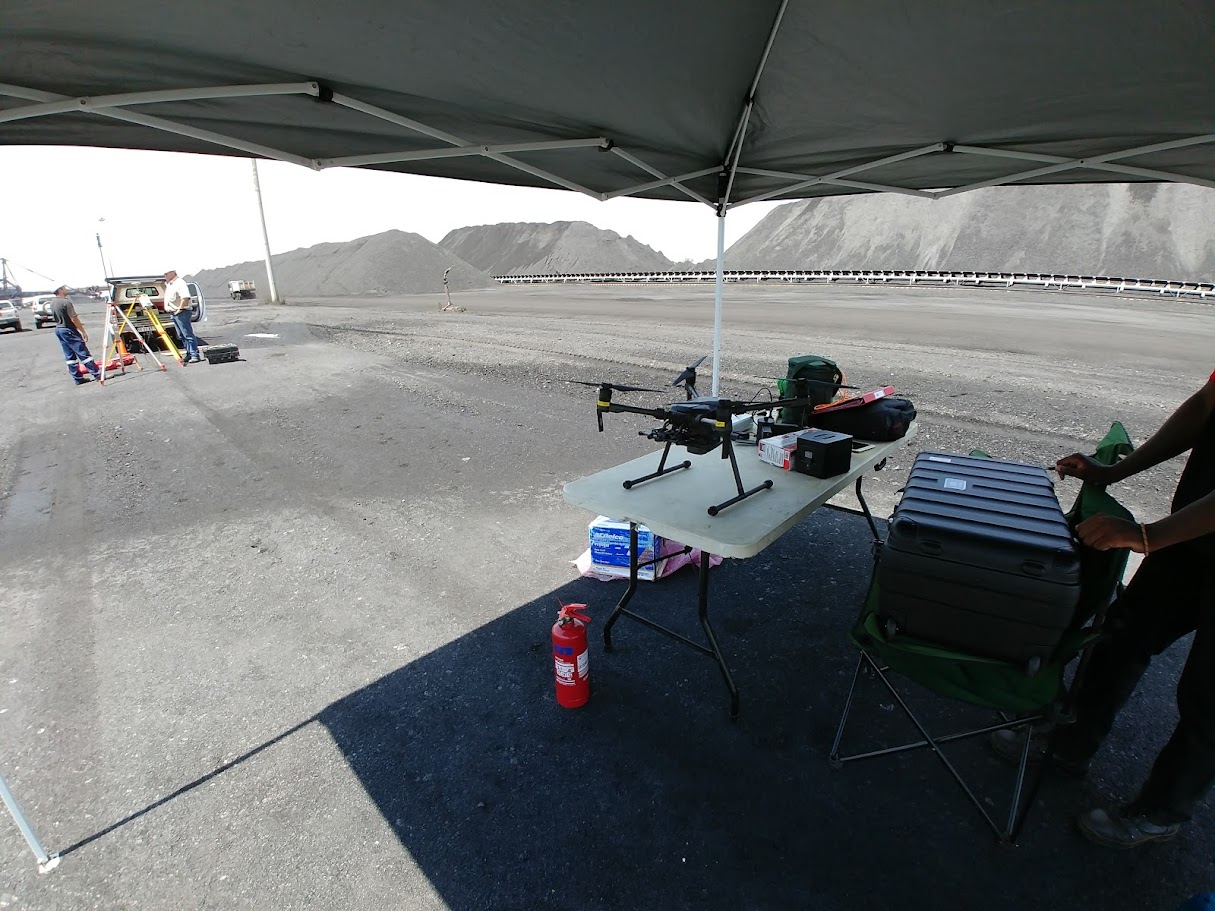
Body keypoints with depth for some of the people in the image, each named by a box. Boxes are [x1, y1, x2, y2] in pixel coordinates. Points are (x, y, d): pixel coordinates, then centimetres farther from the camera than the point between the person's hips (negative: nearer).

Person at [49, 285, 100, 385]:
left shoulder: (53, 303, 10)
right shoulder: (66, 302, -17)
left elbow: (58, 318, 17)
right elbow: (74, 319, -19)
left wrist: (78, 324, 21)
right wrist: (83, 331, -14)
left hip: (58, 330, 9)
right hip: (69, 331, -9)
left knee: (69, 356, 8)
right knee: (83, 353, -7)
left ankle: (78, 378, 9)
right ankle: (97, 374, -6)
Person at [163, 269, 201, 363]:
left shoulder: (180, 283, -12)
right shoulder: (168, 284, 18)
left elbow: (185, 297, -22)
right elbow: (168, 298, 32)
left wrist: (179, 310, -21)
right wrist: (167, 308, 19)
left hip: (181, 313, -10)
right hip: (172, 313, 10)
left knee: (188, 334, -11)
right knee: (181, 335, 11)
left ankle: (195, 355, -13)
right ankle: (189, 354, 15)